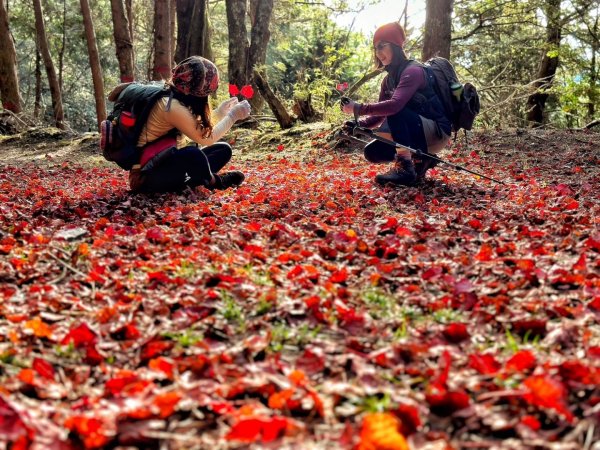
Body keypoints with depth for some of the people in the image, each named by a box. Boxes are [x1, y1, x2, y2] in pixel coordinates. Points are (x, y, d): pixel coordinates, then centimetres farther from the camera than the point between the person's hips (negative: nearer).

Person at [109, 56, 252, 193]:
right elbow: (206, 138, -14)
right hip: (147, 174, -10)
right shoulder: (172, 106, -23)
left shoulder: (171, 97, 4)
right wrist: (233, 116, -5)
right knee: (192, 154, -38)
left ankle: (189, 181, -12)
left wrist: (219, 113, 18)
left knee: (223, 149, 6)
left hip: (163, 164, 10)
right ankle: (213, 182, -9)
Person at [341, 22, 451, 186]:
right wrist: (357, 124, -13)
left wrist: (359, 108, -29)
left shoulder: (413, 71, -19)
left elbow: (394, 105, -36)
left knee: (395, 112, -30)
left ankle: (405, 168, -26)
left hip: (436, 133, -8)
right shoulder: (389, 79, 7)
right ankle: (420, 160, 5)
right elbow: (379, 117, 5)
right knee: (372, 152, -3)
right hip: (417, 134, 8)